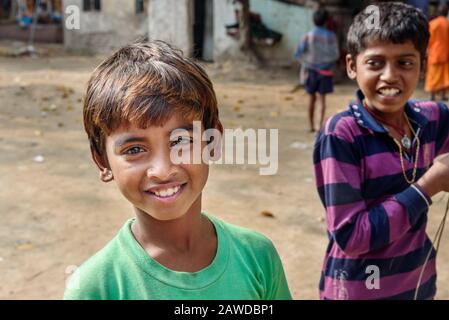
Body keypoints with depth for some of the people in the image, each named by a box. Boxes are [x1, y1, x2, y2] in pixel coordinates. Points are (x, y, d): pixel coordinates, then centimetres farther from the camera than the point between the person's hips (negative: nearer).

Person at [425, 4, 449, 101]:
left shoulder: (432, 23, -7)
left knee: (433, 74, 5)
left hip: (434, 53, -1)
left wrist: (428, 51, 8)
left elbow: (429, 39, -3)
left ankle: (432, 95, 4)